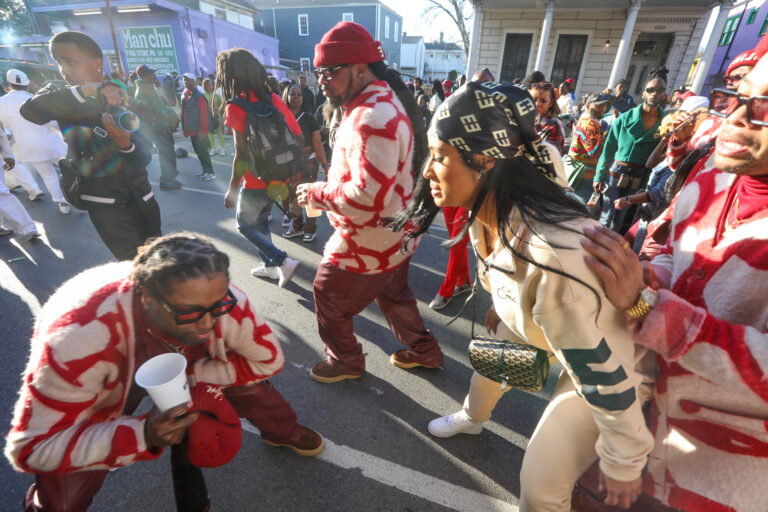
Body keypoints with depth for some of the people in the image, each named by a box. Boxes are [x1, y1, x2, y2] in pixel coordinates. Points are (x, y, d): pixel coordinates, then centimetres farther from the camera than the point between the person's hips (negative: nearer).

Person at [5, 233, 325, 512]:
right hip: (110, 383, -1)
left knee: (252, 386, -8)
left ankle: (283, 433, 25)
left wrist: (188, 375, -25)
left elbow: (268, 359, -18)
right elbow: (33, 448, -28)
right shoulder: (79, 340, -40)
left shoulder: (218, 298, -33)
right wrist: (144, 435, -42)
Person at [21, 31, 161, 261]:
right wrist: (84, 90, -29)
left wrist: (125, 144, -24)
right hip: (105, 204, -2)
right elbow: (30, 110, -21)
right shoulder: (62, 97, 3)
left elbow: (144, 158, -3)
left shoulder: (126, 103, 3)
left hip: (142, 198, 3)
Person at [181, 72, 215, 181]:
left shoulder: (198, 96, -12)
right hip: (191, 130, 8)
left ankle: (210, 172, -5)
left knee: (202, 151, -10)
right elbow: (184, 113, 18)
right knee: (198, 151, 11)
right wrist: (185, 129, 15)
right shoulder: (185, 95, 13)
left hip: (199, 130, -8)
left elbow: (204, 114, -16)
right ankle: (205, 171, 18)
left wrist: (203, 130, -19)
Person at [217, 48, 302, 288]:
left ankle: (283, 261, 2)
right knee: (261, 220, 25)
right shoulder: (274, 98, 1)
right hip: (277, 178, 6)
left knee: (246, 225, 15)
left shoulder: (236, 107, -15)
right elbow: (297, 136, 1)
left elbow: (242, 155, -18)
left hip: (256, 182, -6)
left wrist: (232, 189, -9)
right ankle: (270, 265, 34)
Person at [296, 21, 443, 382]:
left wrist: (315, 193, -18)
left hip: (368, 244, -10)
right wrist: (324, 187, 4)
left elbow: (367, 197, -33)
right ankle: (423, 349, 44)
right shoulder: (383, 101, 9)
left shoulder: (373, 117, -26)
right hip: (393, 236, 10)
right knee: (392, 295, 26)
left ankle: (346, 361, 33)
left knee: (328, 296, 11)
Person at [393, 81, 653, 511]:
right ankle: (473, 418, 61)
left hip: (609, 359, -7)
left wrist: (625, 463, -15)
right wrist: (501, 309, 22)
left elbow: (604, 378, -31)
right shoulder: (487, 213, -17)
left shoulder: (553, 255, -44)